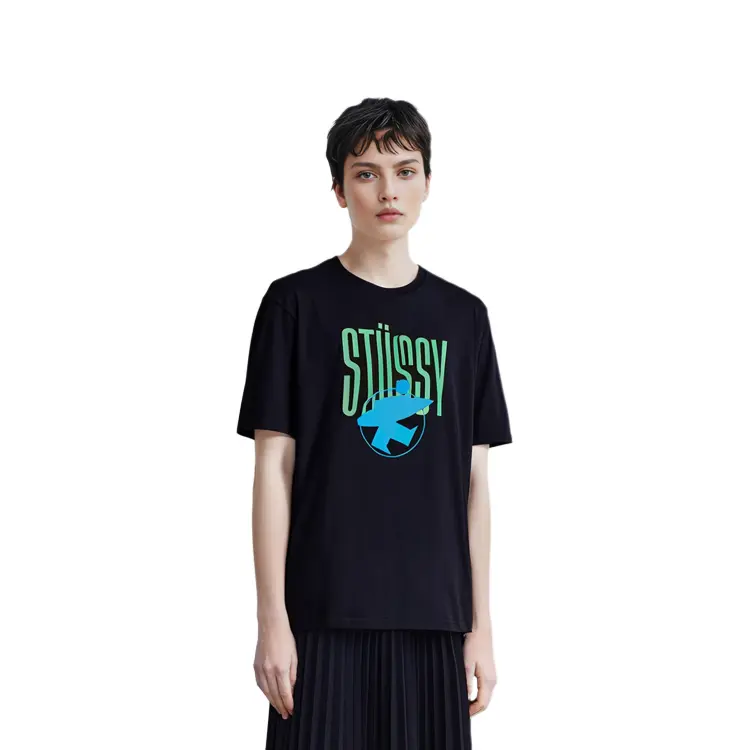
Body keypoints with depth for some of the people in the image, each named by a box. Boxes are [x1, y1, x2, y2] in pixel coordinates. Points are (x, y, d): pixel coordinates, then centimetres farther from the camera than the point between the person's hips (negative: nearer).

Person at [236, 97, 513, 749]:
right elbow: (274, 467, -2)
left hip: (434, 617, 3)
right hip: (326, 613, -3)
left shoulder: (464, 317, 10)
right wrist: (272, 619, -6)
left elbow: (474, 481, 10)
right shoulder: (297, 304, 1)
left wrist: (481, 623, 7)